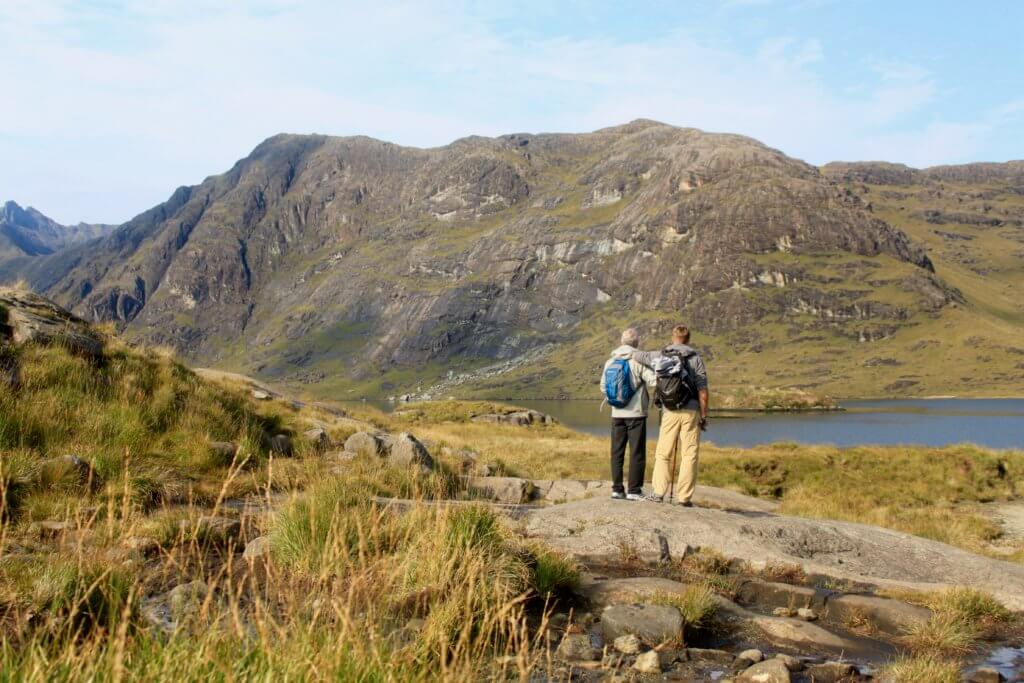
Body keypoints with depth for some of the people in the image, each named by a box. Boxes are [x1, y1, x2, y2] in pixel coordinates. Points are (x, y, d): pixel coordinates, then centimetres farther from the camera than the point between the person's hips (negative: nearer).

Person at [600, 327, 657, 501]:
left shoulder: (610, 362, 6)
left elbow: (603, 386, 11)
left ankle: (617, 489, 11)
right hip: (636, 413, -5)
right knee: (637, 452, 1)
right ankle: (634, 491, 0)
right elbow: (653, 382, -18)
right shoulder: (638, 361, -11)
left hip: (617, 414, 5)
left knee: (617, 452, 10)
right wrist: (645, 395, 0)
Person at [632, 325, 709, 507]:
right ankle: (684, 497, 0)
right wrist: (703, 416, 2)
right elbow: (702, 391, -4)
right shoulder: (696, 359, 1)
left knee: (663, 453, 10)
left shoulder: (660, 356, 6)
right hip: (691, 411, -1)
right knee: (689, 454, 2)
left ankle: (659, 492, 3)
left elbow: (636, 355, 18)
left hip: (669, 411, 1)